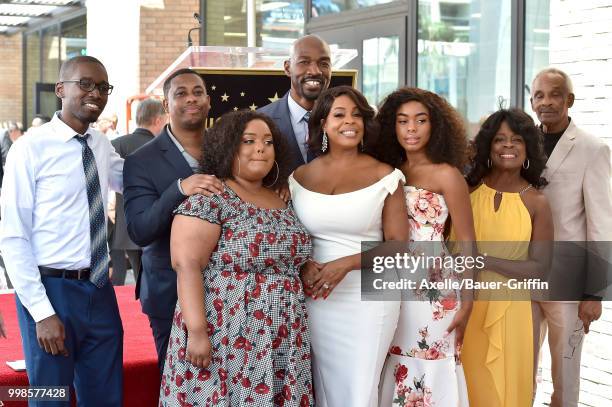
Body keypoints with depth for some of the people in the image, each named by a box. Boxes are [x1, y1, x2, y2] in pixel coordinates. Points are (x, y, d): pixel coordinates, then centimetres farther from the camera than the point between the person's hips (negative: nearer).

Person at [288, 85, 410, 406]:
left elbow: (399, 246, -6)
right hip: (316, 301, 3)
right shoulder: (300, 177, 5)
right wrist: (303, 266, -8)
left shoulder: (384, 176, -4)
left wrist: (346, 263, -18)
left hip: (368, 299, -3)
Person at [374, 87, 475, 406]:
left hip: (432, 290, -5)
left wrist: (466, 304, -9)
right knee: (394, 370, 8)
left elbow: (467, 243, -5)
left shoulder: (446, 174, -5)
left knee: (429, 371, -1)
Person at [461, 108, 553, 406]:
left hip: (507, 310, -1)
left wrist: (485, 260, -18)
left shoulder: (536, 202, -3)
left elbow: (539, 270, -8)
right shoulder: (467, 189, -1)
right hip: (462, 305, 1)